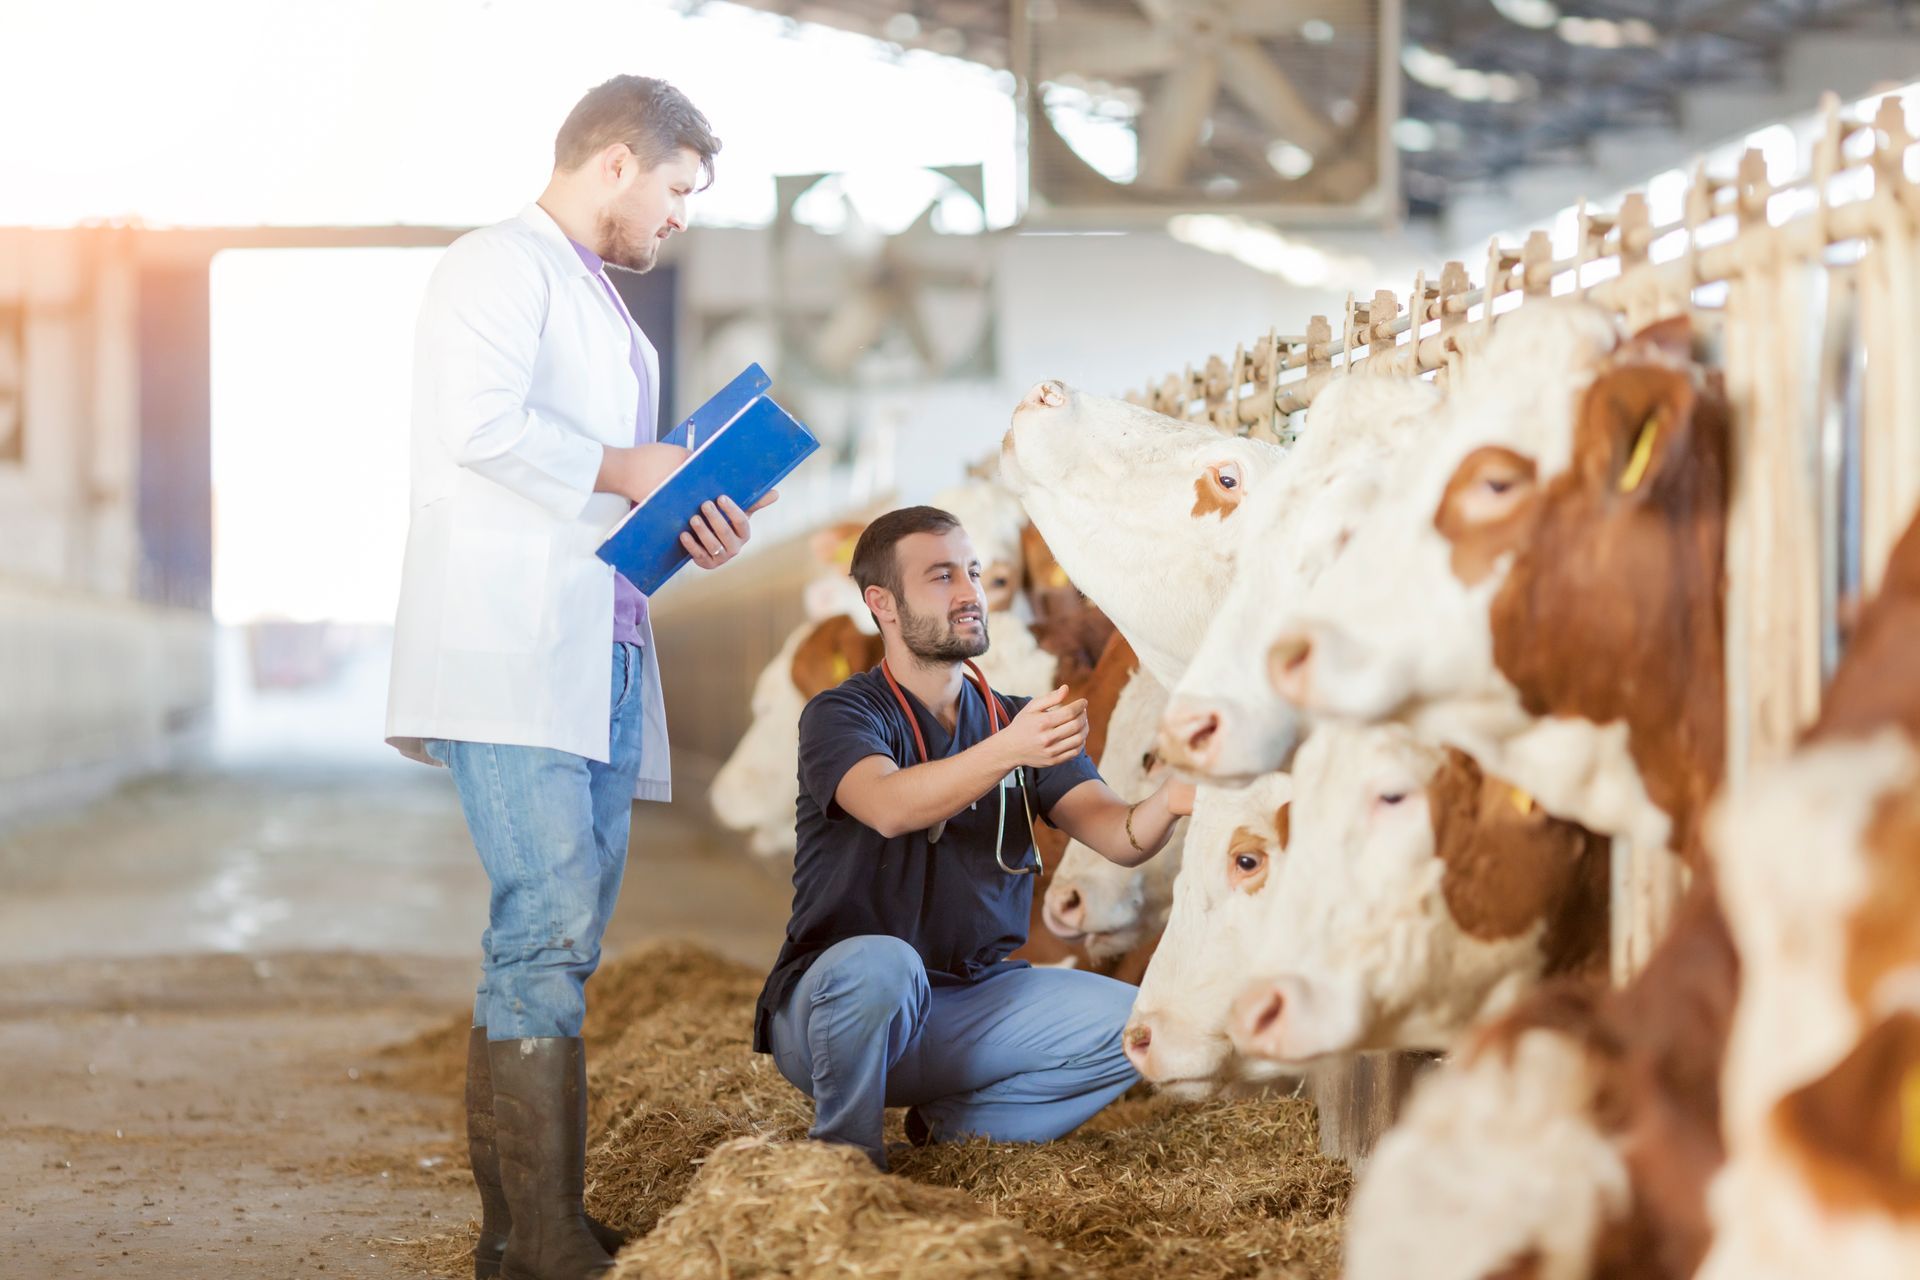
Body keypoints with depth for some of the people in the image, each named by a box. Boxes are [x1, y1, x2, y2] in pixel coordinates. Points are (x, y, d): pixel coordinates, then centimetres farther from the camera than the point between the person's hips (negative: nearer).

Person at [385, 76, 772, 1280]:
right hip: (512, 652, -10)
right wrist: (628, 469, -10)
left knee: (559, 938, 8)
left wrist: (686, 528, 10)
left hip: (602, 658, 10)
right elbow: (482, 422, -18)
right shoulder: (502, 266, -2)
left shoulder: (605, 308, 27)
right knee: (549, 927, -14)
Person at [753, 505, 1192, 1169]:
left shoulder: (1021, 722, 8)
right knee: (881, 965, -38)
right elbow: (890, 807, -30)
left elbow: (1115, 835, -7)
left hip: (973, 1005, 5)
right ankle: (844, 1158, -11)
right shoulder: (840, 715, -7)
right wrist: (1008, 751, -46)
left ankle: (955, 1127, 2)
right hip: (835, 1004, -5)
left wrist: (1164, 804, -31)